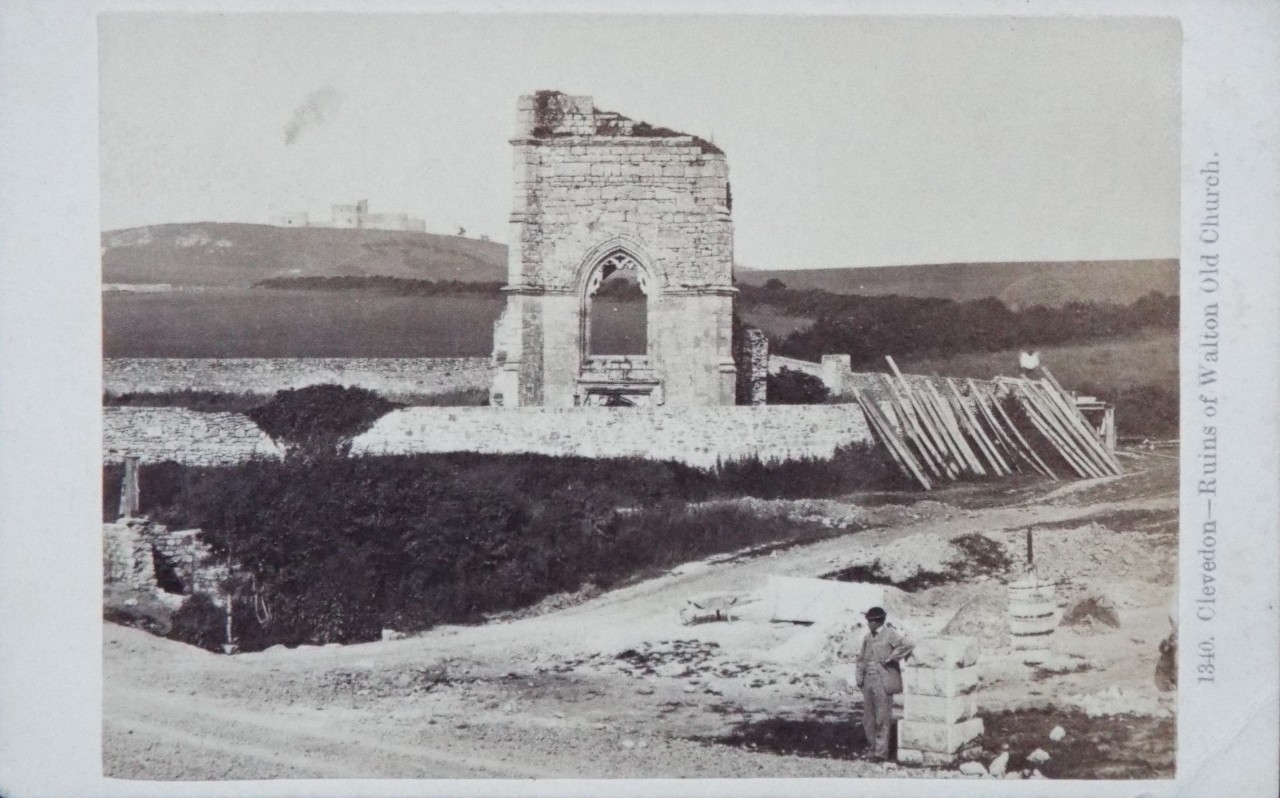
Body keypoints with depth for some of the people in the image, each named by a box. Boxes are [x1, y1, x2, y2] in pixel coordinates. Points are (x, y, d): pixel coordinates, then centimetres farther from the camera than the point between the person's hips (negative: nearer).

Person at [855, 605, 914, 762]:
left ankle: (880, 752, 3)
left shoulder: (891, 634, -7)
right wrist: (860, 678, 8)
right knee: (868, 718, 10)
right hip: (868, 681, 7)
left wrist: (890, 658, -17)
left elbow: (908, 645, -21)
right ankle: (872, 747, 21)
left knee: (882, 718, -3)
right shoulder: (867, 637, 14)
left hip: (883, 682, -7)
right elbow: (862, 658, 20)